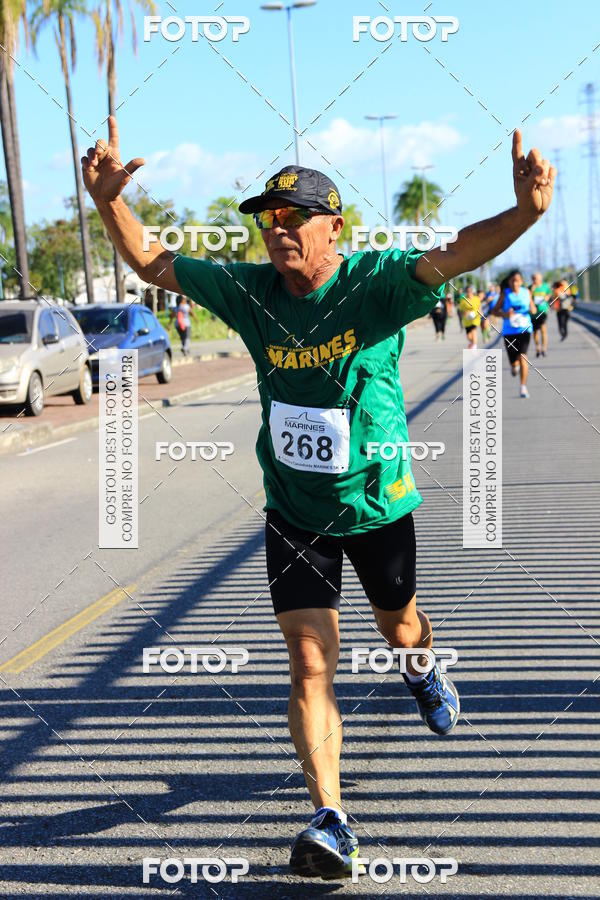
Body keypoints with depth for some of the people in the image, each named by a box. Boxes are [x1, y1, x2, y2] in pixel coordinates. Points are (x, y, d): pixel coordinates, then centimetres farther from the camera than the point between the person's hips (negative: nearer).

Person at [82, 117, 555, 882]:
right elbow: (152, 265, 2)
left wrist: (525, 212, -50)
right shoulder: (250, 292, -6)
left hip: (377, 503, -1)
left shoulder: (376, 283, -17)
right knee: (309, 664, -6)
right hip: (293, 512, 2)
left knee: (398, 626, 23)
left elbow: (452, 257, -33)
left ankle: (423, 674, 60)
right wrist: (109, 201, -12)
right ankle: (330, 822, -1)